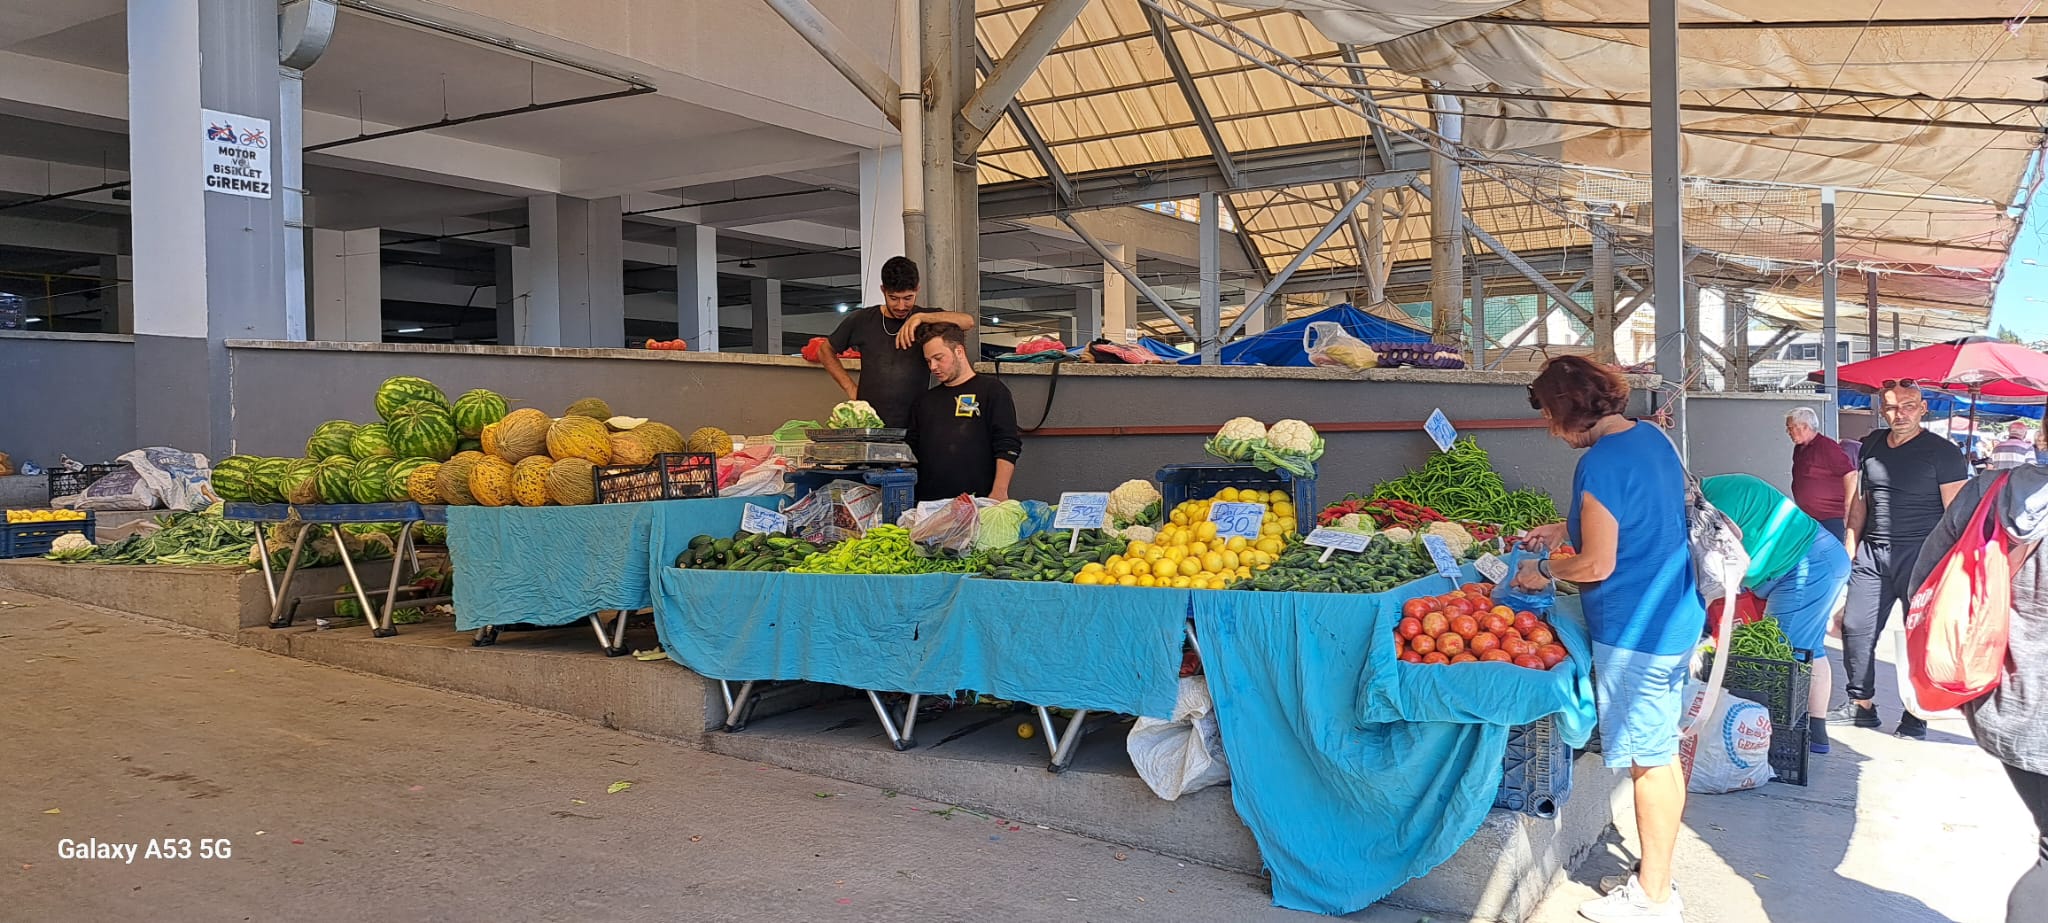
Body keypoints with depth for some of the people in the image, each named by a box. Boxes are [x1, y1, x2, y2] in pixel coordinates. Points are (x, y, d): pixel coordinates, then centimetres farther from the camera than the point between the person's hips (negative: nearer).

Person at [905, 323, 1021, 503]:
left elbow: (1008, 448, -4)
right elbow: (910, 452, 22)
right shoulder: (925, 401, 22)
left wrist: (999, 493, -13)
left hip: (978, 502, -4)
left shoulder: (992, 391, 5)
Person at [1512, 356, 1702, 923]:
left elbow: (1598, 565, -20)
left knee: (1650, 762, 2)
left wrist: (1543, 572, -3)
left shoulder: (1600, 464, -22)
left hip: (1635, 632, -10)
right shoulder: (1653, 439, 8)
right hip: (1676, 619, 10)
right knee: (1662, 756, 17)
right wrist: (1564, 530, 20)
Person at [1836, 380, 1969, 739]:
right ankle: (1861, 705, 18)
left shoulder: (1943, 453, -5)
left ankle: (1916, 717, 10)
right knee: (1855, 627, 5)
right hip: (1872, 553, 5)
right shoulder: (1871, 446, 11)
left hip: (1920, 556, -5)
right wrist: (1850, 546, 15)